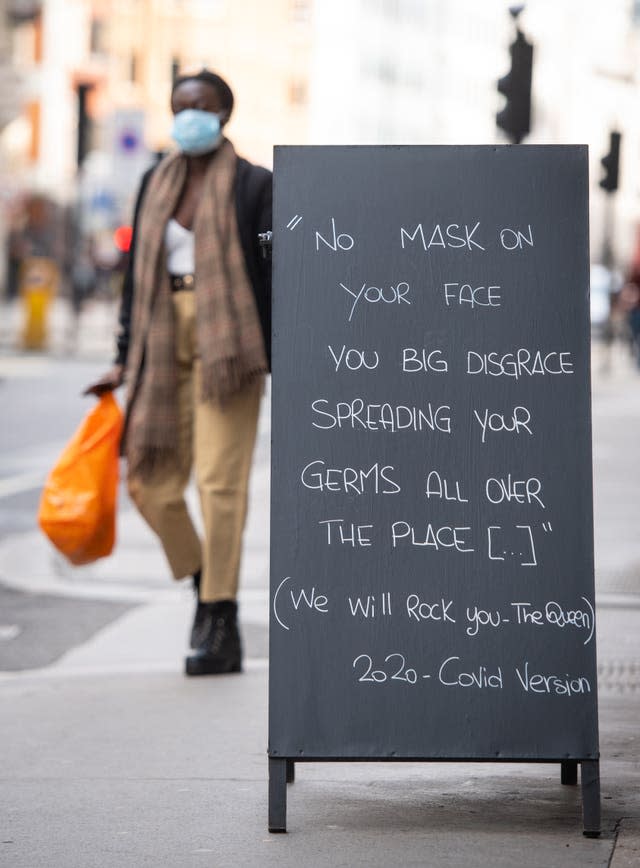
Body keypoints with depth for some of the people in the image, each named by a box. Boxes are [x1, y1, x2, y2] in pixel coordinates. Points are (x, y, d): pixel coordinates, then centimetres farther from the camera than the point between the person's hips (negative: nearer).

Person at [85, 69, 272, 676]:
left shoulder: (253, 184, 0)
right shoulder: (156, 185, 15)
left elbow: (278, 273, -2)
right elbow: (137, 275, 16)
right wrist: (125, 358, 13)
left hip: (227, 344, -5)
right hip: (165, 346, 6)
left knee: (220, 482, -10)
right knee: (150, 483, 4)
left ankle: (221, 628, -4)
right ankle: (205, 584, 26)